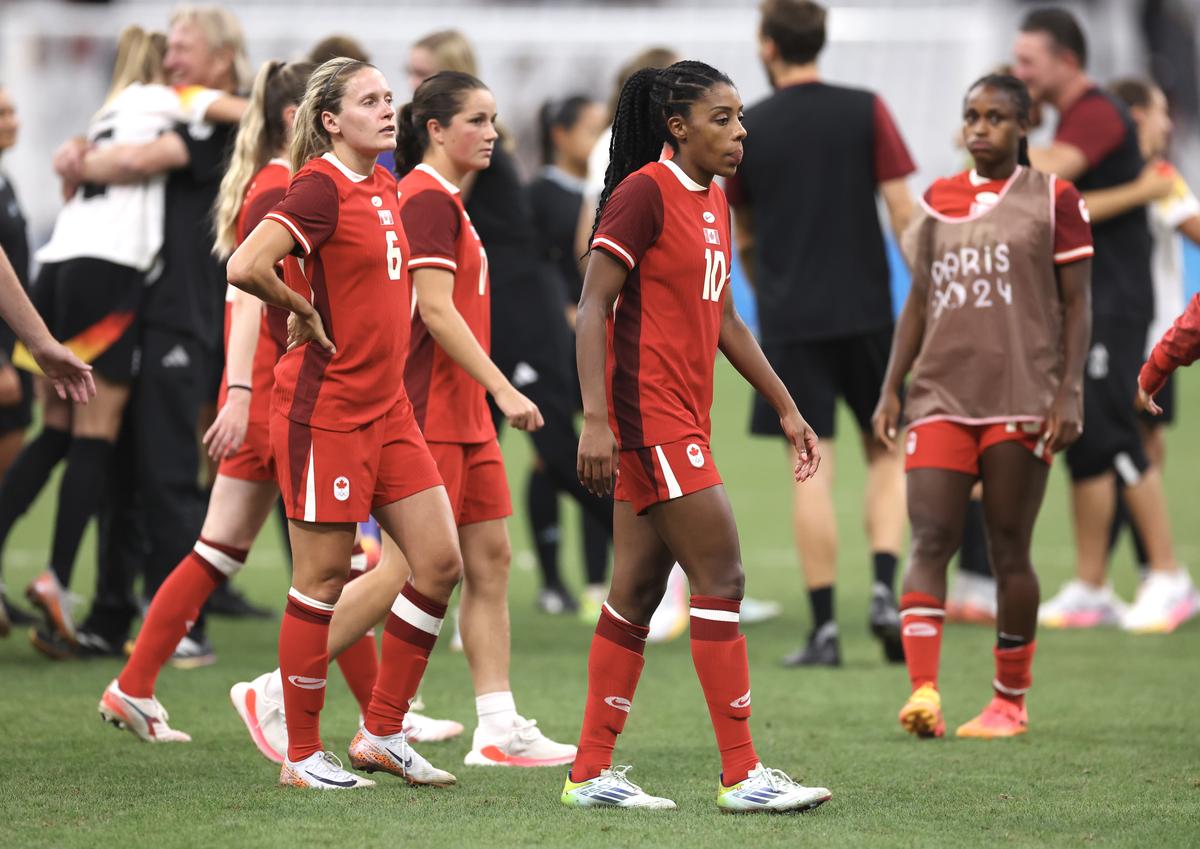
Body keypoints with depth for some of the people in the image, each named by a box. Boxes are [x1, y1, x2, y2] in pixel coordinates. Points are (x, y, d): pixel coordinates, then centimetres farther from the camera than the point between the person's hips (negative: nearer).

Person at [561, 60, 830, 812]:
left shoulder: (714, 202, 15)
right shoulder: (644, 193, -12)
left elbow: (724, 320, 23)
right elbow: (592, 308, -16)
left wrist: (787, 409, 21)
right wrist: (595, 419, -23)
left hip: (682, 420, 9)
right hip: (649, 415, -9)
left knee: (639, 590, 9)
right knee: (721, 579, -9)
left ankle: (592, 772, 13)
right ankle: (741, 774, -5)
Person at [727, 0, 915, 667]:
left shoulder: (745, 130, 2)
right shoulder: (867, 112, -1)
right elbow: (904, 212, -4)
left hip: (790, 319, 0)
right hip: (865, 310, 0)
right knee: (887, 451, 15)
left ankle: (825, 628, -2)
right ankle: (885, 591, -4)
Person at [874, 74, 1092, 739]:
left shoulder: (1054, 199, 4)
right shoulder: (937, 202, 14)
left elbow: (1075, 305, 2)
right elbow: (918, 303, 17)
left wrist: (1069, 392, -8)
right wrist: (890, 390, 8)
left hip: (1021, 401, -3)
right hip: (940, 397, 3)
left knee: (1009, 551, 1)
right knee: (930, 539, -11)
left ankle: (1011, 702, 11)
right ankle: (923, 691, -21)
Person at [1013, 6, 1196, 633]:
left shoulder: (1097, 114, -13)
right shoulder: (1072, 118, 18)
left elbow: (1051, 171, -28)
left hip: (1113, 303, -10)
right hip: (1083, 305, 10)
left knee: (1112, 436, -11)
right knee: (1084, 445, 8)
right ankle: (1089, 591, 10)